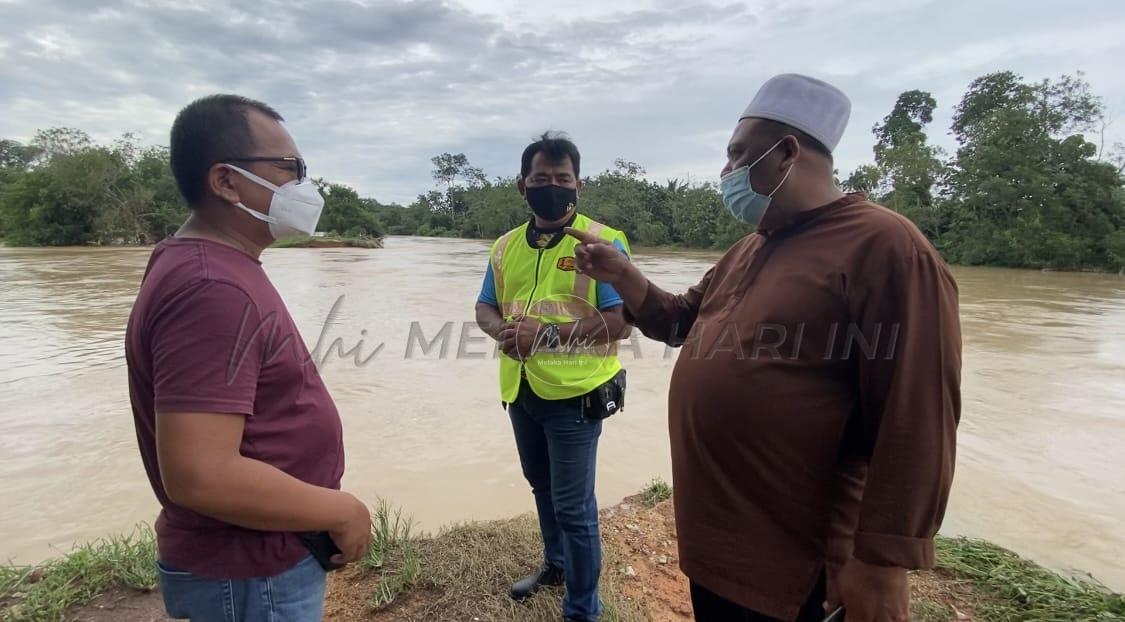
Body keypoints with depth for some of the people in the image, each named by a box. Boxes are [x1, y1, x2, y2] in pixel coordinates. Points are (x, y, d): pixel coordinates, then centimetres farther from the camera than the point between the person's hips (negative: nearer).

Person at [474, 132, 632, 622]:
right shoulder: (506, 246, 7)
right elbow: (484, 308, 11)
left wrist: (547, 333, -28)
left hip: (573, 395, -6)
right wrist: (501, 330, -13)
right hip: (520, 392, 6)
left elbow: (620, 322, -19)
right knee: (542, 489, 25)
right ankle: (555, 564, 50)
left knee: (573, 506, 4)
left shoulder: (603, 242, -13)